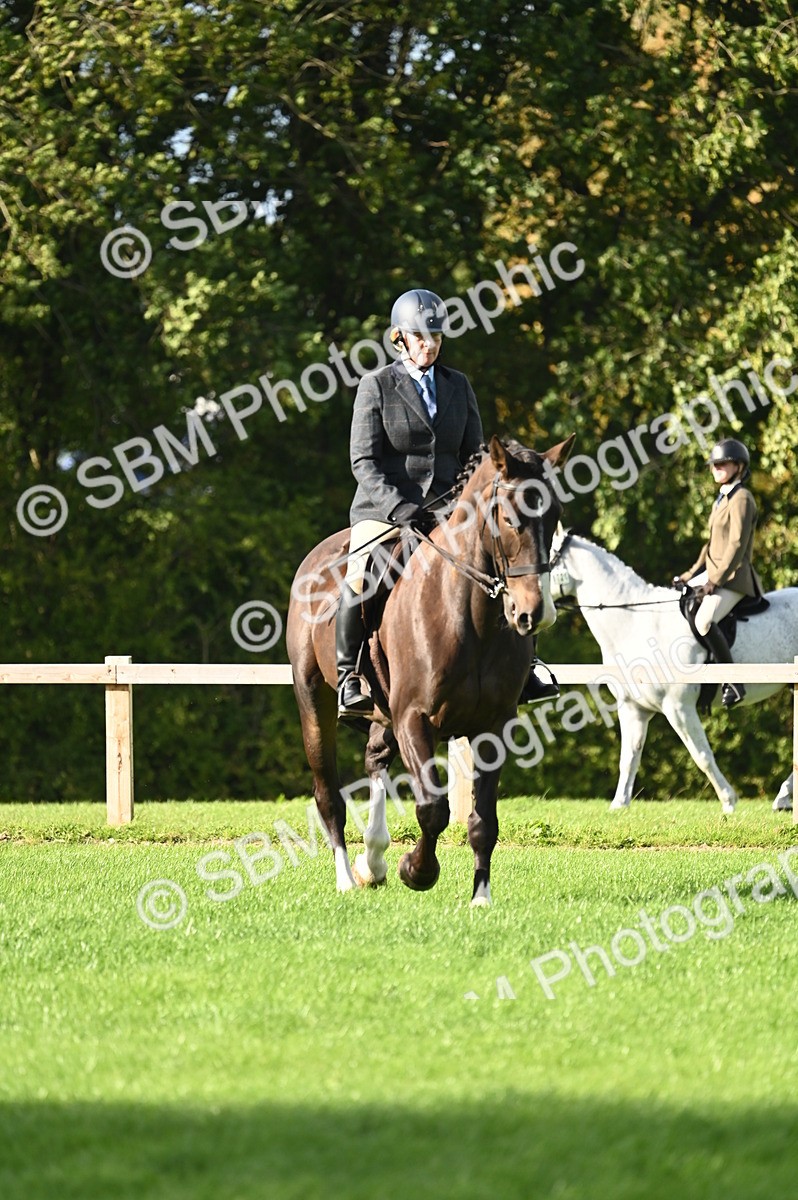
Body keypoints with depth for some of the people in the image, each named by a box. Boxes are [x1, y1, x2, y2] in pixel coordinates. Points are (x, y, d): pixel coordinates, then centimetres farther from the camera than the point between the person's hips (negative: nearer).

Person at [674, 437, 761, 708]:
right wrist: (692, 573, 16)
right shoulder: (721, 500, 18)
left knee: (704, 620, -33)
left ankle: (733, 684, -28)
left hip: (735, 578, -11)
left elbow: (737, 546, -20)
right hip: (714, 573, 11)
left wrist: (715, 581, -23)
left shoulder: (741, 499, -12)